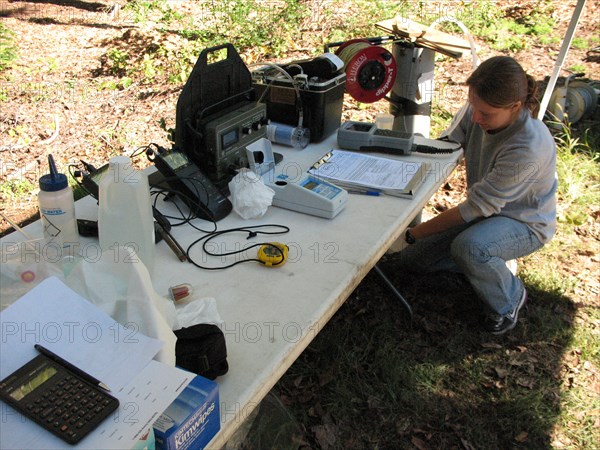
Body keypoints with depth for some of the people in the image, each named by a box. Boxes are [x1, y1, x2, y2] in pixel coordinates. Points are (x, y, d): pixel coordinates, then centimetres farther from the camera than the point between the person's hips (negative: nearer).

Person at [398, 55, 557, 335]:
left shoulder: (529, 147, -36)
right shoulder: (478, 110, -17)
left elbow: (477, 207, -31)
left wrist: (414, 234, -27)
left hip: (524, 223, -6)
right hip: (485, 209, 7)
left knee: (468, 247, -38)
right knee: (411, 259, 2)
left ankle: (510, 299, -6)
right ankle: (489, 266, 18)